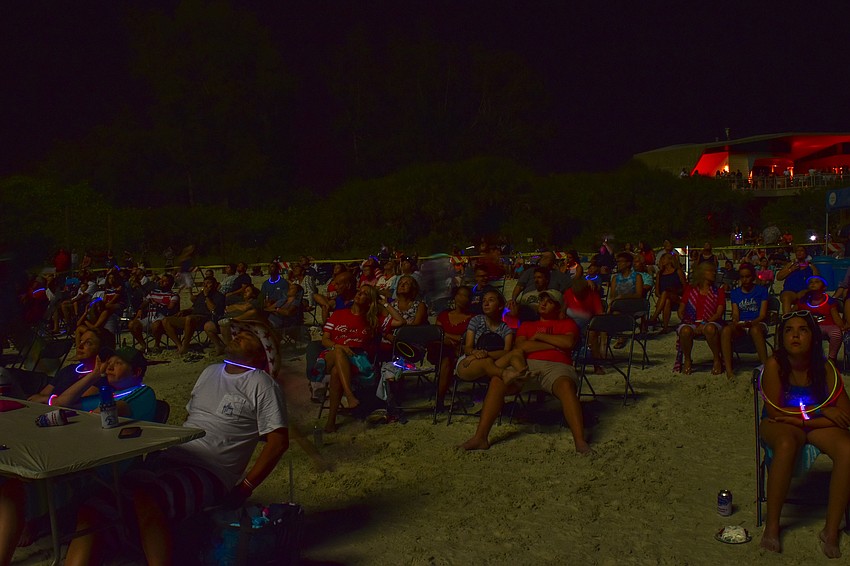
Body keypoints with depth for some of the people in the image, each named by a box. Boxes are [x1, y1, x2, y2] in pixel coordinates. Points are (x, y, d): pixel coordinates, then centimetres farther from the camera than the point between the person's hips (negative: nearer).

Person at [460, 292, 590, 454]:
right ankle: (480, 438, -30)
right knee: (497, 381, -27)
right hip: (527, 365, 2)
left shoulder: (567, 324, 24)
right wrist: (554, 344, 4)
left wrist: (539, 336, 7)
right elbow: (521, 346, 7)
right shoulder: (527, 325, 30)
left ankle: (580, 441, -48)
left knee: (566, 386, -39)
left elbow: (568, 342, -1)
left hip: (556, 366, -2)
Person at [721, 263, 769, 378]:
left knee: (755, 330, -41)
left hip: (757, 324, -2)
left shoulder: (761, 290, 6)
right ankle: (728, 369, -36)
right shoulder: (735, 292, 15)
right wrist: (735, 322, -18)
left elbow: (763, 315, -2)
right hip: (740, 324, 3)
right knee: (726, 330, -33)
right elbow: (735, 313, 7)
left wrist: (751, 323, -23)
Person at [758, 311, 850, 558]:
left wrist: (797, 418, -18)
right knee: (787, 444, -37)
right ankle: (771, 526, -25)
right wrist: (821, 411, -18)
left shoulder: (825, 369, -11)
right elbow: (774, 412, -16)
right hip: (779, 425, -2)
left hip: (819, 425, 2)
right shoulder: (775, 364, -17)